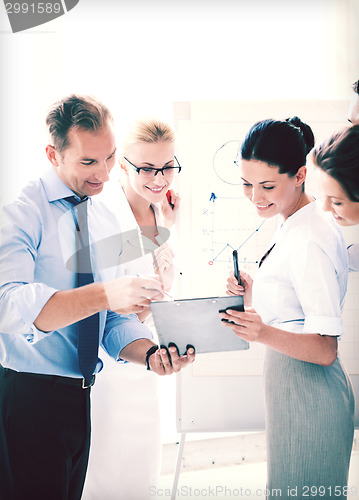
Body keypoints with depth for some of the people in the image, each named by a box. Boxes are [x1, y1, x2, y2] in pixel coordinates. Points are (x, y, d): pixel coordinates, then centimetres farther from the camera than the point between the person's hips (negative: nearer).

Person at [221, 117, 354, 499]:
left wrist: (265, 334, -36)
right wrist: (252, 297, 0)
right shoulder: (292, 227, 8)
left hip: (307, 391, -10)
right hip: (289, 383, 10)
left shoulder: (311, 241, -21)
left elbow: (325, 349, -23)